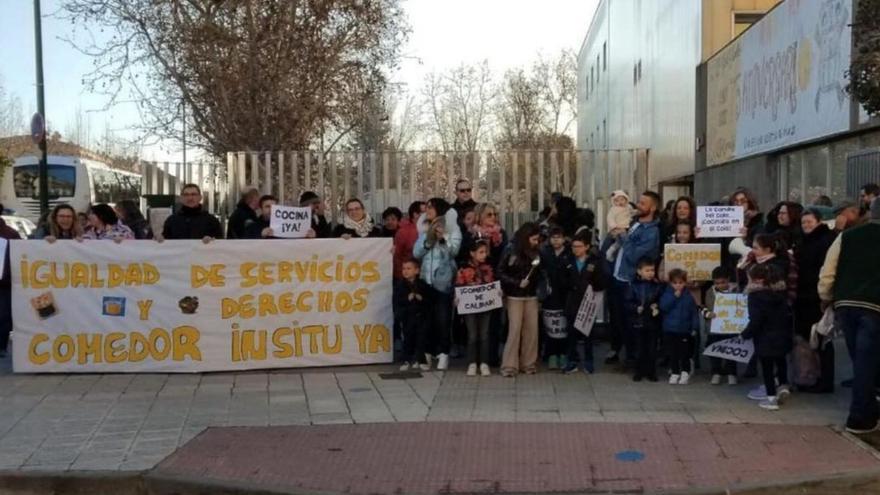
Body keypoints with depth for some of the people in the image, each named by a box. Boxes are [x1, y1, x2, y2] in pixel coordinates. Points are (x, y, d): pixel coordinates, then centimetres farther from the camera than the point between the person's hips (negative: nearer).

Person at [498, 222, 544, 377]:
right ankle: (510, 365, 0)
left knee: (532, 329, 4)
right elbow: (500, 273, -9)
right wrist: (517, 283, -17)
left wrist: (542, 285, -6)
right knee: (515, 329, -7)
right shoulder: (511, 252, -9)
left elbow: (539, 274, 13)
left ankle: (529, 363, 15)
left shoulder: (536, 253, 5)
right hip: (515, 297, -4)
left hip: (531, 296, 4)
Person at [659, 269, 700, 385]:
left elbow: (694, 312, 0)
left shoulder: (688, 296, -2)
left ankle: (685, 373, 17)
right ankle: (675, 373, 19)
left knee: (684, 353, 4)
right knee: (673, 353, 9)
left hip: (685, 330, -1)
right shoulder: (667, 294, -2)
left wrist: (695, 327, -5)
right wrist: (674, 296, -19)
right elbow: (663, 306, -17)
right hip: (670, 330, 1)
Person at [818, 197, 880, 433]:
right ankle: (859, 418, 5)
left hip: (845, 304, 4)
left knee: (860, 360, 17)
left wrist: (826, 300, 17)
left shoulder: (846, 237, 9)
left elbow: (827, 273, 5)